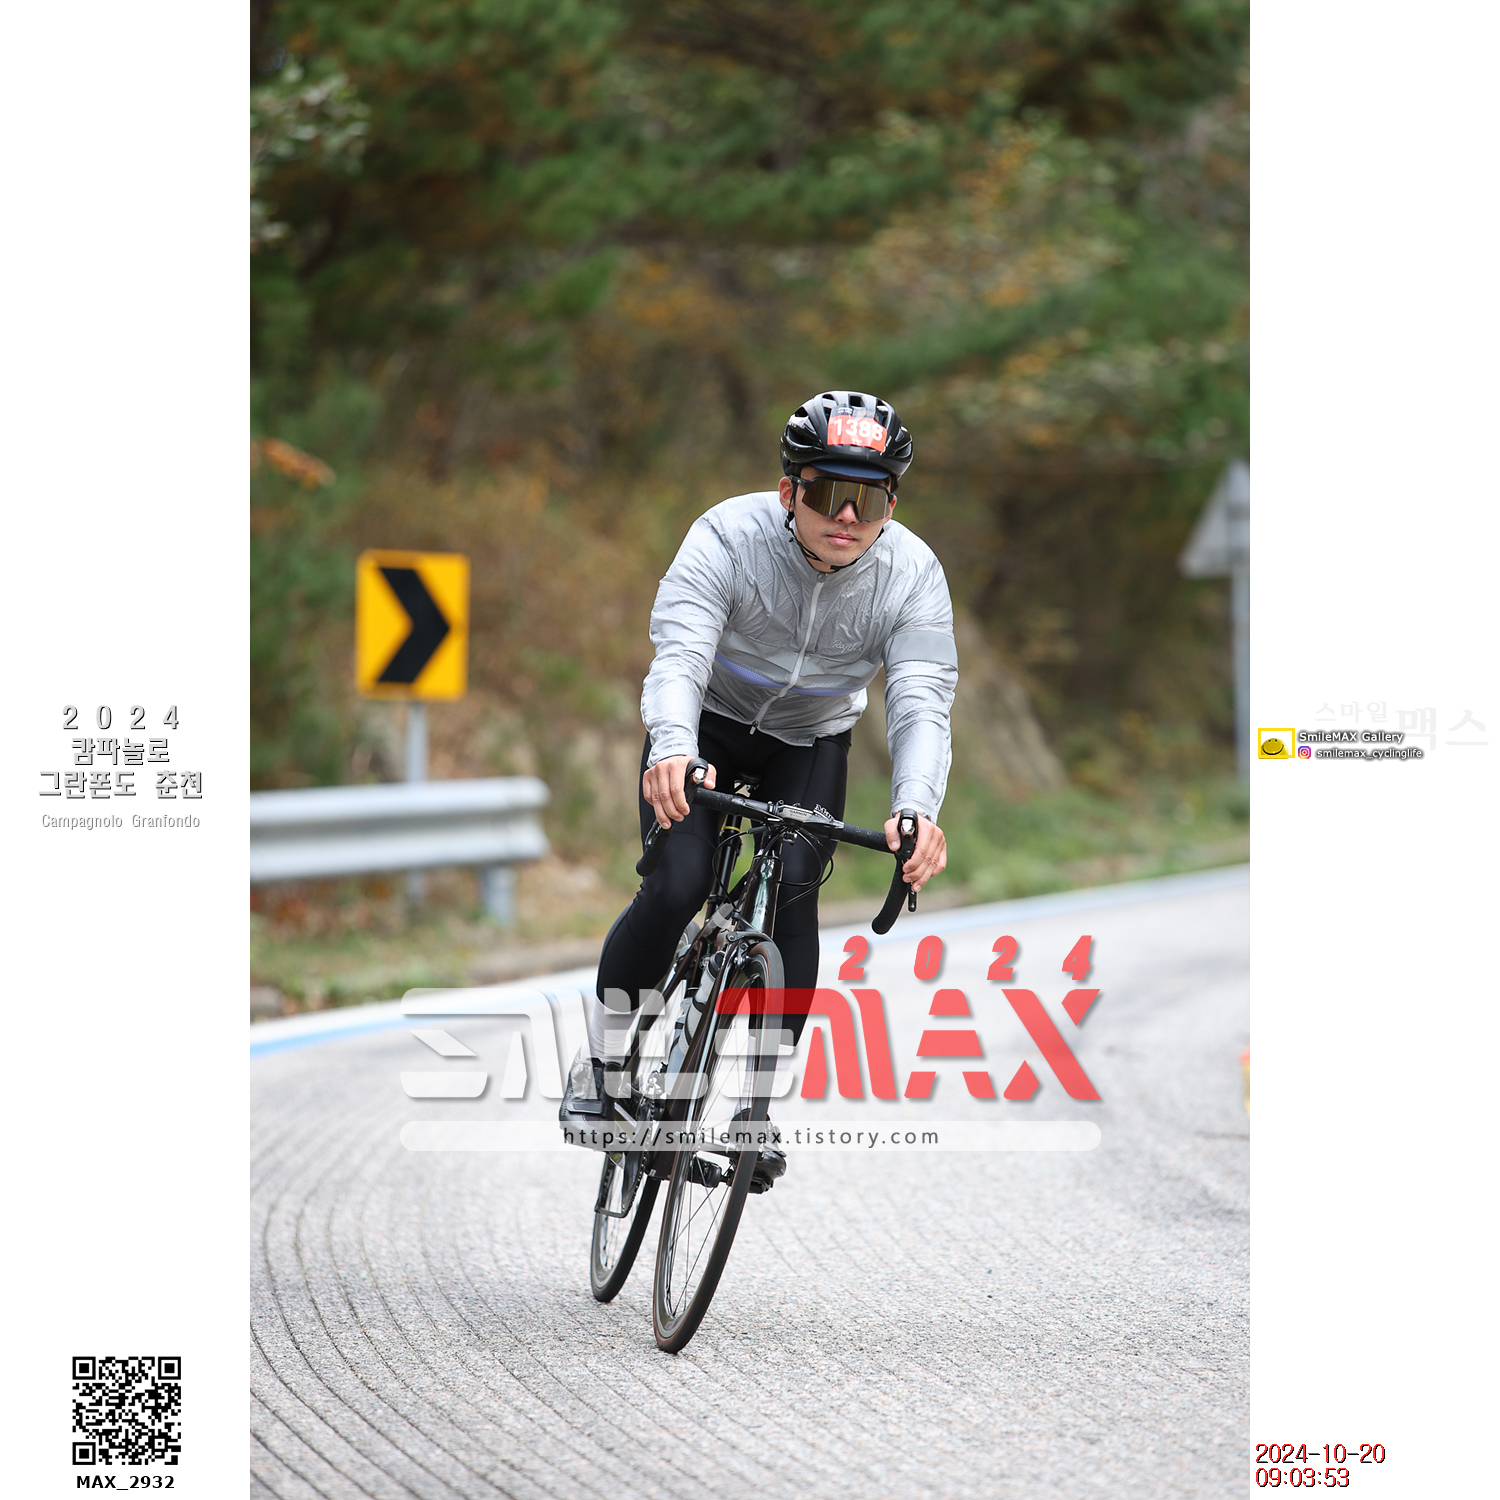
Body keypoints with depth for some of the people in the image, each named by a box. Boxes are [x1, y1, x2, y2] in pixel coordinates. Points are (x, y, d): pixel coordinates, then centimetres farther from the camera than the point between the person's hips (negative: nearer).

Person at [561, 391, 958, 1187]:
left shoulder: (913, 576, -24)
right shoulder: (727, 538, -30)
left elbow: (921, 703, -33)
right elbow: (678, 658, -40)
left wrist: (917, 808, -52)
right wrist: (672, 752, -62)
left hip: (809, 742, 2)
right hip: (707, 726, -2)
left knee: (792, 890, -21)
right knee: (677, 887, -21)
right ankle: (604, 1050, 3)